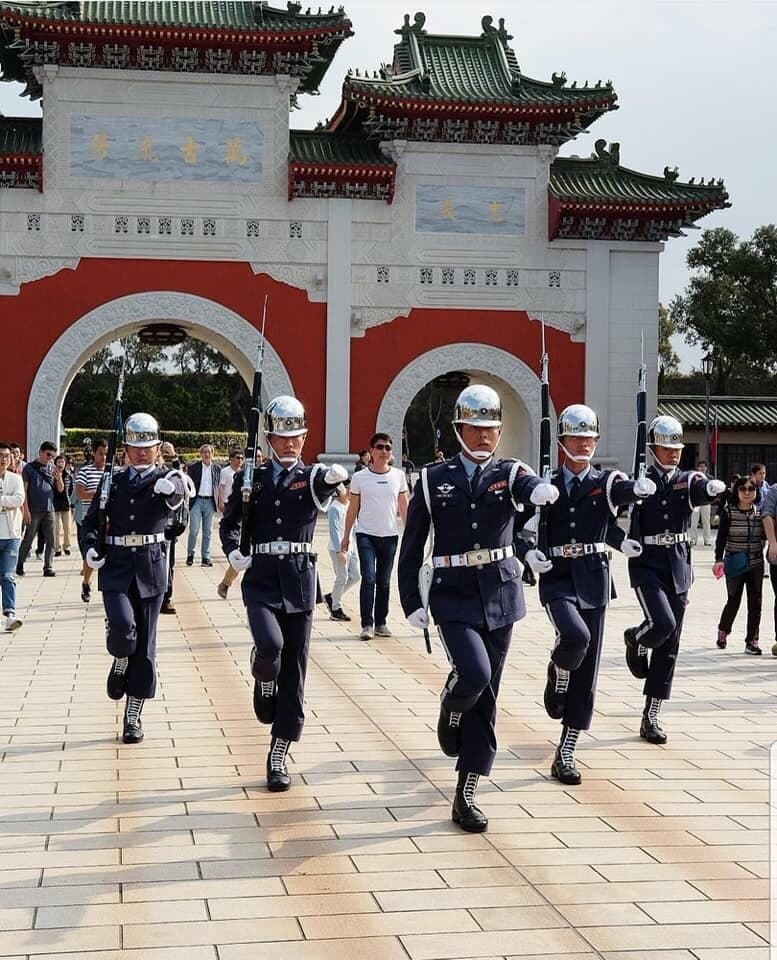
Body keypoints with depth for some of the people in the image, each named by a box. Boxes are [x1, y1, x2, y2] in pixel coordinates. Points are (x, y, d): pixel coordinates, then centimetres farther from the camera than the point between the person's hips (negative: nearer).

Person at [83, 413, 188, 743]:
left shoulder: (165, 479, 1)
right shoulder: (112, 482, 7)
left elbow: (177, 492, -23)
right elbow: (91, 521, 12)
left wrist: (171, 487, -47)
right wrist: (92, 547, -7)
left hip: (151, 569, 0)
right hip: (115, 567, 0)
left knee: (144, 644, 4)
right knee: (122, 627, -23)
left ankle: (133, 717, 16)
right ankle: (120, 663, 13)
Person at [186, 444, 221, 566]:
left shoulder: (217, 468, 8)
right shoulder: (193, 468, 1)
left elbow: (219, 486, 11)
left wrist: (218, 502, 3)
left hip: (210, 502, 2)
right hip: (197, 501, -2)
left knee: (207, 532, 5)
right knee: (194, 530, -7)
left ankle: (205, 557, 10)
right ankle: (190, 554, 8)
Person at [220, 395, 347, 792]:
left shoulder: (312, 478, 2)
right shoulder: (250, 479, 6)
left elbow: (326, 484, -22)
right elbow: (229, 523, 16)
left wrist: (334, 476, -46)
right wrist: (233, 551, -4)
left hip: (299, 583, 1)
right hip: (260, 580, -1)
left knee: (293, 672, 2)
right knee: (269, 645, -27)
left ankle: (278, 759, 13)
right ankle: (264, 689, 9)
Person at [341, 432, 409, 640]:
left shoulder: (398, 476, 3)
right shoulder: (359, 478, -2)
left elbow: (403, 506, 9)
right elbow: (353, 508, 5)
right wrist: (346, 536, 6)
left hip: (390, 535, 2)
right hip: (366, 535, -2)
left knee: (384, 582, 9)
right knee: (368, 578, -11)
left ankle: (381, 623, 18)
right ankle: (367, 624, -8)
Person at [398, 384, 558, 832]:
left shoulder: (509, 473, 3)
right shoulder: (433, 479, 2)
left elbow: (529, 485, -24)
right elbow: (411, 549, 4)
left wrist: (541, 490, -47)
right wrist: (412, 603, -3)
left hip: (500, 596, 2)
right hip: (454, 598, -2)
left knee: (486, 697, 4)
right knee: (474, 674, -24)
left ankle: (467, 796, 13)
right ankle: (450, 711, 12)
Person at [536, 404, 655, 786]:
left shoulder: (606, 482, 2)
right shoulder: (547, 484, 2)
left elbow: (627, 489, -21)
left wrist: (640, 486, -42)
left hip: (593, 582, 2)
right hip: (557, 579, -2)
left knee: (586, 675, 3)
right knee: (575, 636, -32)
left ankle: (565, 755, 12)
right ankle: (557, 674, 3)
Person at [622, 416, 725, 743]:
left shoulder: (687, 480, 4)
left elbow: (703, 490, -18)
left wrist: (713, 487, -40)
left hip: (678, 568, 4)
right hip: (647, 565, -4)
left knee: (669, 646, 5)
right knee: (663, 623, -25)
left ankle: (651, 717, 13)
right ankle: (635, 640, 13)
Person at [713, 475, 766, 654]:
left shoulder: (760, 512, 3)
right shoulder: (729, 512, -6)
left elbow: (765, 535, 12)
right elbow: (721, 537, -10)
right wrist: (719, 559, -19)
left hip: (756, 564, 3)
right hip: (735, 564, -3)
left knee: (755, 603, 0)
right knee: (734, 601, 5)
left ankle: (752, 640, 6)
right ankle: (723, 630, 32)